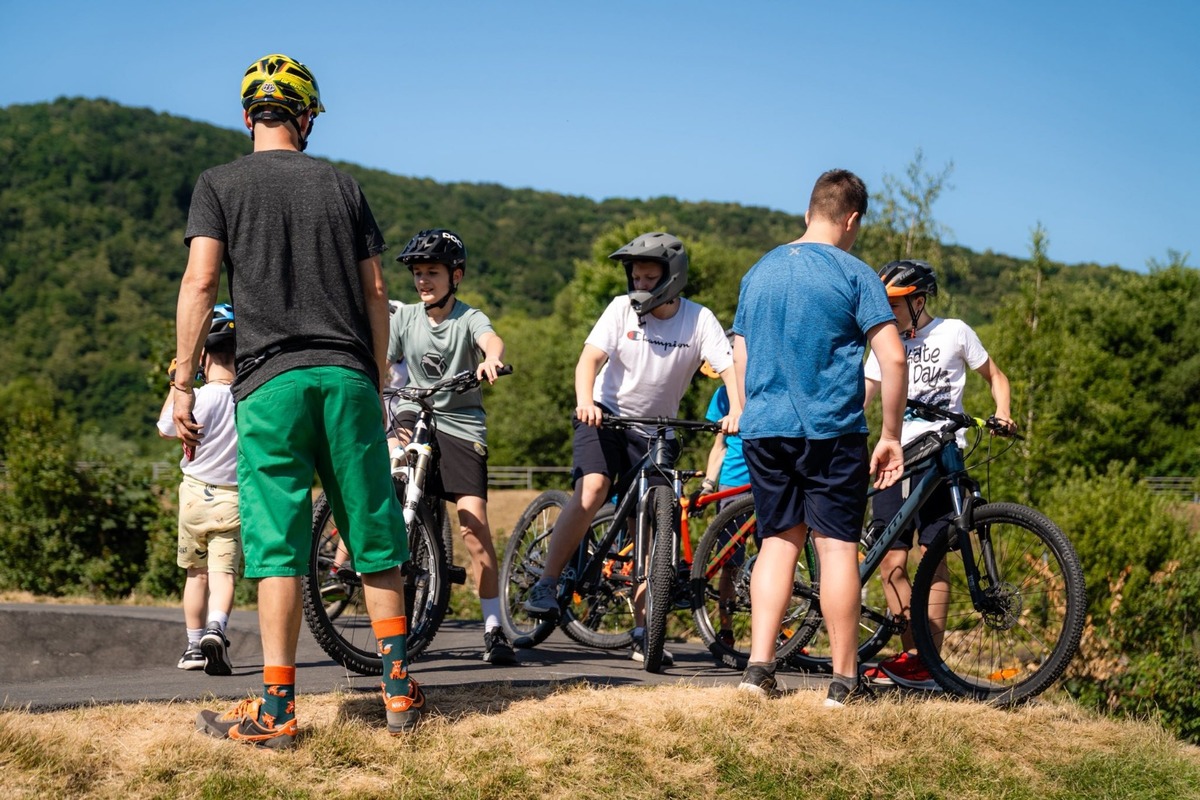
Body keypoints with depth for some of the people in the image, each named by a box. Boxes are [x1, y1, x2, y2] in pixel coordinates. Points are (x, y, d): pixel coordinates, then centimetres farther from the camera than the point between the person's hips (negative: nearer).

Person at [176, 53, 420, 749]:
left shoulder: (219, 184, 6)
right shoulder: (343, 186, 13)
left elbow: (200, 282, -5)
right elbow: (376, 293, 10)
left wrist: (183, 385, -2)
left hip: (271, 380, -2)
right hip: (349, 377, 2)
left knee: (278, 544, -2)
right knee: (374, 536, 9)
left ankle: (276, 709, -3)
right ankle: (400, 687, 12)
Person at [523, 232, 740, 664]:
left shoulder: (699, 320, -10)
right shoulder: (623, 309, -10)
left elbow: (730, 367, -19)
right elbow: (590, 357, -20)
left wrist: (736, 410, -39)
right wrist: (585, 401, -39)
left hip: (655, 431, 1)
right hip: (606, 416, -1)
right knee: (592, 489, -27)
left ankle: (643, 632, 11)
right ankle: (546, 585, -17)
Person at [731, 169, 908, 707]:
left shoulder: (758, 272, 12)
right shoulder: (853, 274, -5)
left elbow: (740, 360, 17)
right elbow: (893, 359, -12)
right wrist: (891, 435, -4)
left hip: (762, 430, 5)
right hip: (831, 430, -5)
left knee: (778, 542, 11)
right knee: (837, 547, 0)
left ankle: (758, 667, 3)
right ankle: (845, 681, 3)